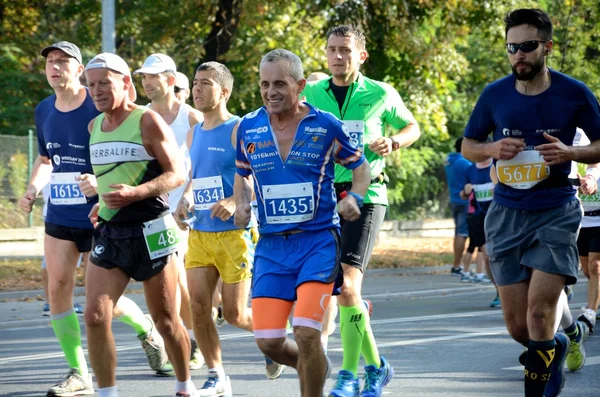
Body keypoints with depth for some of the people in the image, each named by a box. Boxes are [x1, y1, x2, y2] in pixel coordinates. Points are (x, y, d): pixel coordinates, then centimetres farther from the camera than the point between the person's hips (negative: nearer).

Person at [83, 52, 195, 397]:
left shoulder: (148, 121, -9)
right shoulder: (94, 127, 11)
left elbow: (177, 175, -12)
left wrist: (135, 193, -26)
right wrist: (104, 202, 10)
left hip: (149, 232, -5)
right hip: (109, 232, 5)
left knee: (165, 320, 7)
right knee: (95, 316, -10)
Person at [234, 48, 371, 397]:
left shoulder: (327, 126, -4)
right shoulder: (248, 129, 4)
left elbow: (361, 168, 8)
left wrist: (354, 197, -12)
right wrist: (242, 205, 1)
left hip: (318, 240, -3)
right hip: (271, 245, 3)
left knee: (306, 332, -17)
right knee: (268, 340, -2)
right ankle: (316, 366, 30)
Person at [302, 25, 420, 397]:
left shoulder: (380, 94, 2)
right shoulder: (311, 94, 8)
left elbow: (412, 127, 16)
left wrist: (392, 143, -4)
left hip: (365, 195, -4)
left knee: (347, 285, -17)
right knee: (342, 289, 7)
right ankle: (375, 365, 23)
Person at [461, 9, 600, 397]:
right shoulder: (495, 95, 0)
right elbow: (468, 146, 12)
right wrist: (494, 149, -11)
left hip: (557, 214, -3)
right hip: (507, 214, 3)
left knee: (539, 313, -16)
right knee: (519, 328, 3)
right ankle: (564, 341, 35)